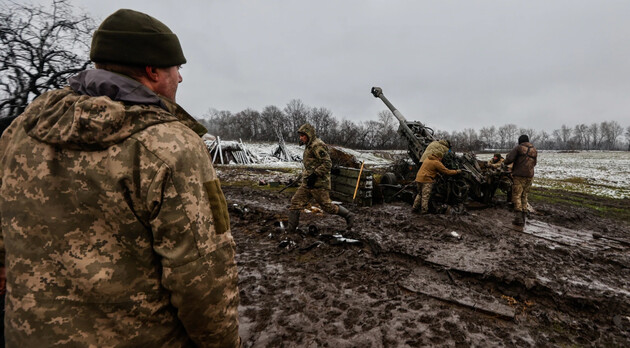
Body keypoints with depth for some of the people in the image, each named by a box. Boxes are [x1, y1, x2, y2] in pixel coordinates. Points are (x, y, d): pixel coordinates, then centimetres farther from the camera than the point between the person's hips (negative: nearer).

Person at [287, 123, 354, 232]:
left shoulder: (317, 146, -15)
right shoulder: (309, 146, 16)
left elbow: (327, 163, -21)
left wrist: (315, 175, -23)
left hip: (318, 183, -9)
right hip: (307, 182, 10)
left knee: (327, 206, -1)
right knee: (296, 202, 5)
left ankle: (348, 216, 16)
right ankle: (290, 228, 11)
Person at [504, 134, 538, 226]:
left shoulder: (518, 148, -6)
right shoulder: (534, 150, 12)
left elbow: (509, 159, -15)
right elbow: (534, 163, 22)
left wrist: (505, 162, 6)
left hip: (519, 176, -5)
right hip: (529, 176, 5)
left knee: (516, 196, -3)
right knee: (524, 196, 13)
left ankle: (518, 218, -11)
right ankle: (523, 217, 12)